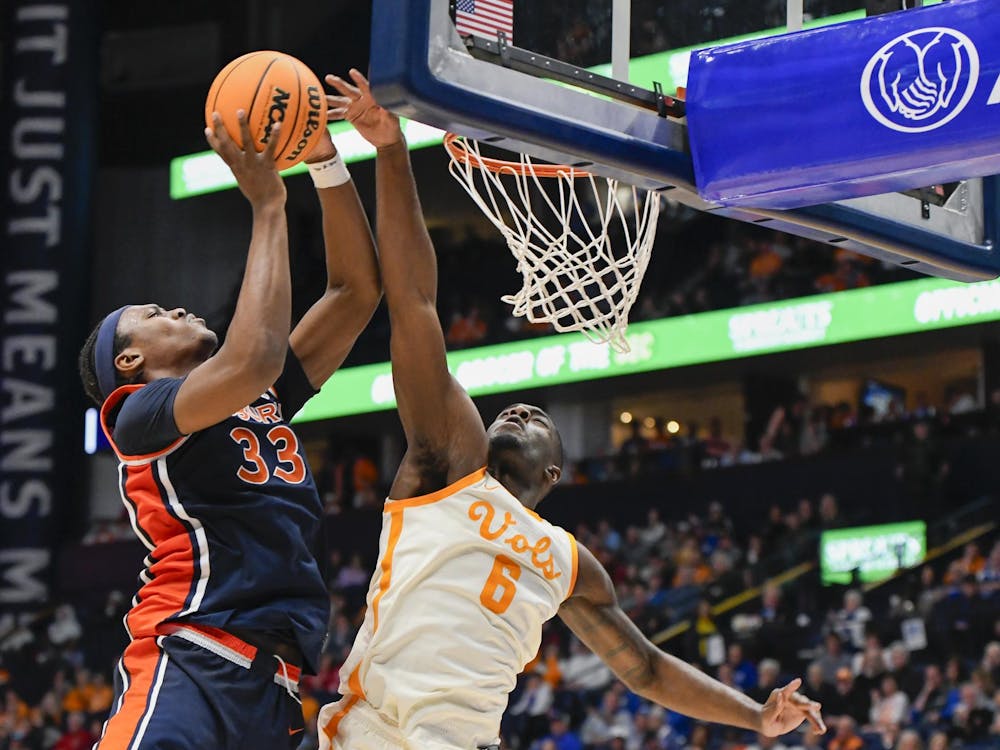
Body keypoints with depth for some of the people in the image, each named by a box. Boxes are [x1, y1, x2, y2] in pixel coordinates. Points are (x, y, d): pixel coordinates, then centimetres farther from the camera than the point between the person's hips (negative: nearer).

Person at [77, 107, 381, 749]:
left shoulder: (266, 402, 25)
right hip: (189, 663, -7)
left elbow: (356, 290, 24)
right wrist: (267, 205, -8)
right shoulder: (139, 415, 3)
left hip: (274, 686, 8)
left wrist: (326, 162, 12)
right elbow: (252, 360, -17)